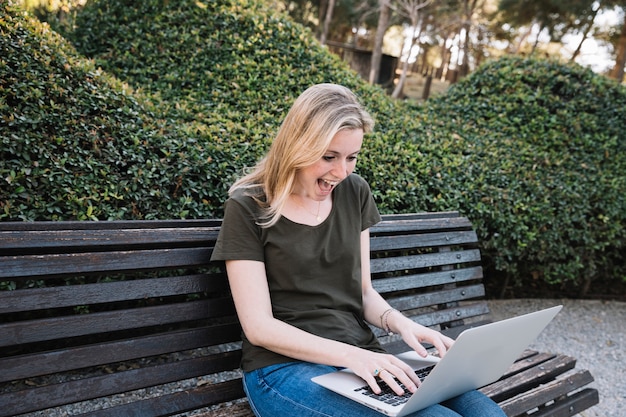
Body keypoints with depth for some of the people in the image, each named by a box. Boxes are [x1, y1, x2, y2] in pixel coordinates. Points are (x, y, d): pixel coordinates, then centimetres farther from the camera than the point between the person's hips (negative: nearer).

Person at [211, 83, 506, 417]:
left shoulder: (355, 193, 8)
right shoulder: (248, 207, -7)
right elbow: (259, 326, -11)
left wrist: (400, 322, -8)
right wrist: (349, 355, -22)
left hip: (363, 359, 5)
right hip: (285, 367, -5)